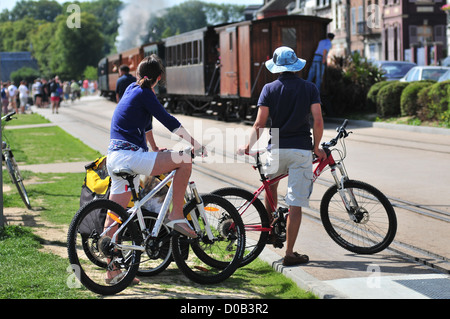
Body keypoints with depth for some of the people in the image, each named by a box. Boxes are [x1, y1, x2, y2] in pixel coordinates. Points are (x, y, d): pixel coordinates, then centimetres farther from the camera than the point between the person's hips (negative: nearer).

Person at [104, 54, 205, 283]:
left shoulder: (131, 90, 21)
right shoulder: (144, 93, -6)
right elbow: (168, 120, -12)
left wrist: (155, 149, 43)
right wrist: (195, 144, -9)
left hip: (115, 158, 10)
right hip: (130, 156, -10)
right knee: (184, 160, -10)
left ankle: (112, 271, 15)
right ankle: (176, 216, -9)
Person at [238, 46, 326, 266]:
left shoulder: (269, 89, 0)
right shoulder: (309, 88, 2)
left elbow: (259, 124, -5)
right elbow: (318, 122, -5)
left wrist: (248, 147, 6)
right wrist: (316, 147, 8)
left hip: (277, 149, 1)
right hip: (302, 150, -1)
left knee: (271, 181, 33)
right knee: (295, 204, -1)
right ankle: (289, 253, -1)